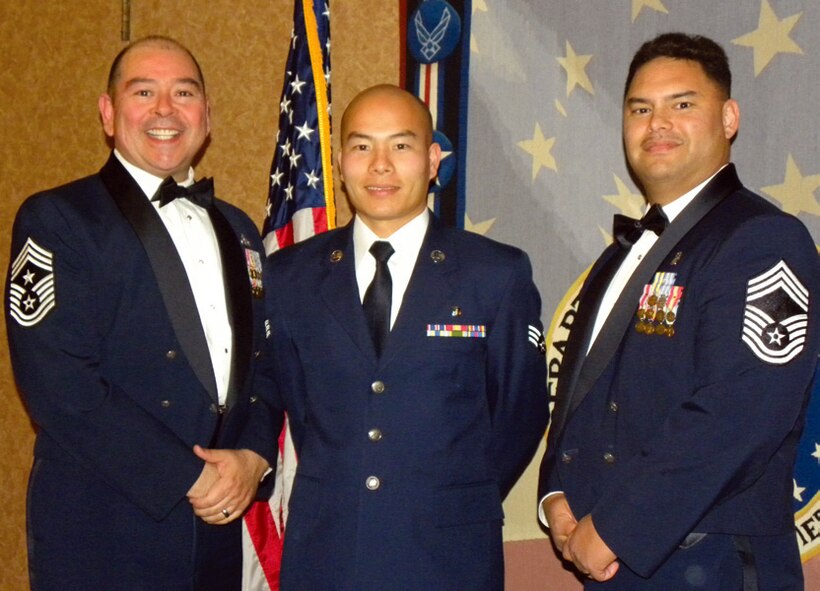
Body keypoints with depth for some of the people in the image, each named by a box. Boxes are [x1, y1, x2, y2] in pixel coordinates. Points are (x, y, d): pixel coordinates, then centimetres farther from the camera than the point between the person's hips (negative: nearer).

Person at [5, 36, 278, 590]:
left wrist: (252, 457, -6)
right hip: (101, 539, -5)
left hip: (221, 530, 5)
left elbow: (264, 362, 13)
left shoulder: (237, 230, 13)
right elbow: (58, 384, -15)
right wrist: (188, 478, -15)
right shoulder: (56, 220, -6)